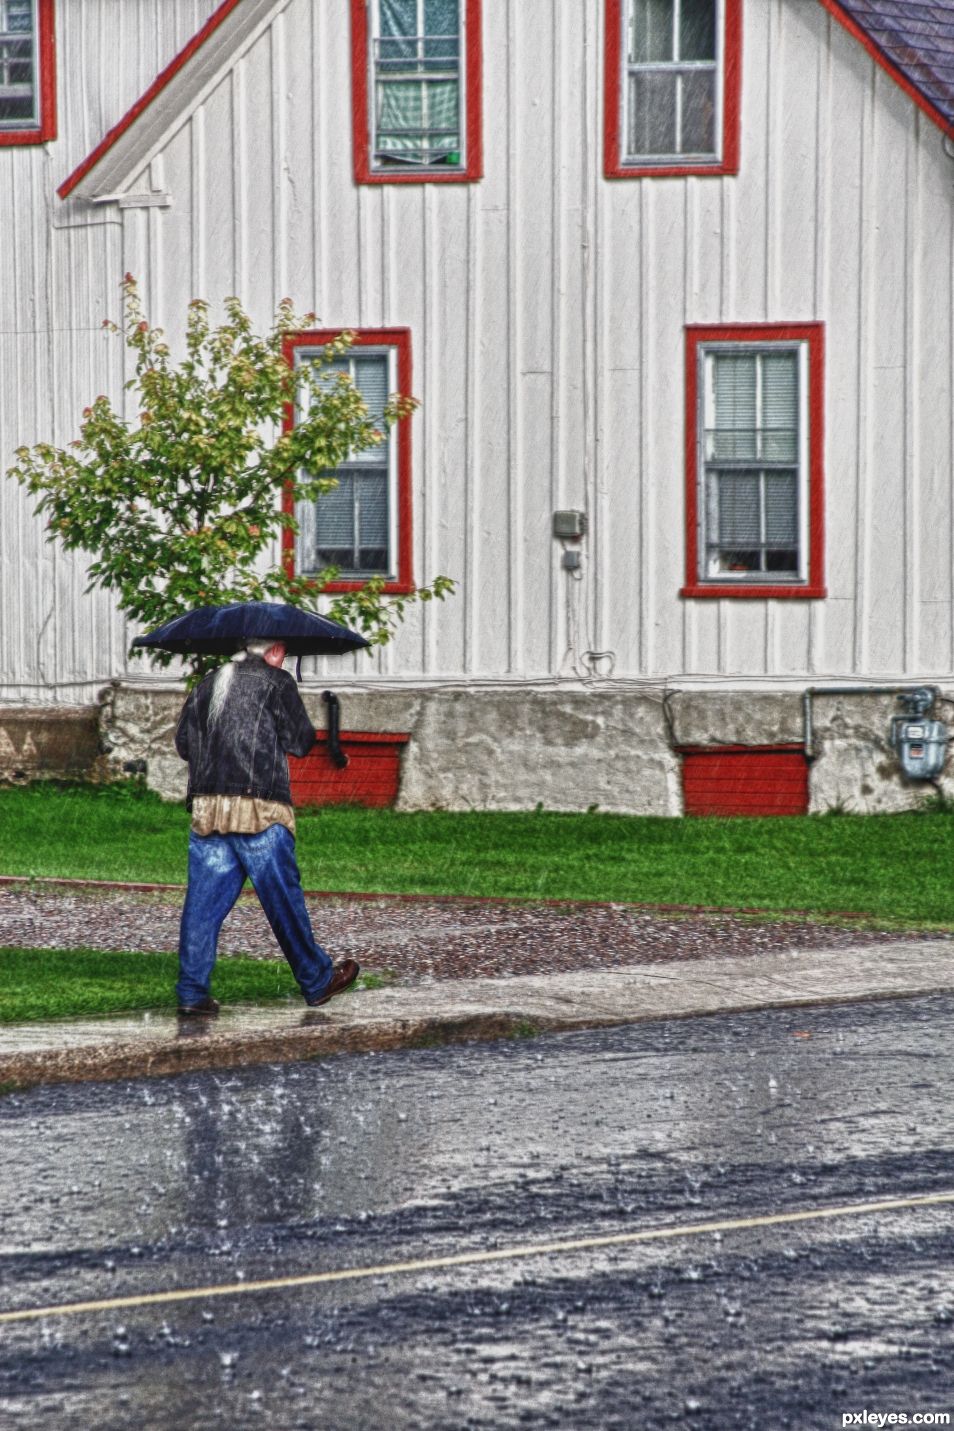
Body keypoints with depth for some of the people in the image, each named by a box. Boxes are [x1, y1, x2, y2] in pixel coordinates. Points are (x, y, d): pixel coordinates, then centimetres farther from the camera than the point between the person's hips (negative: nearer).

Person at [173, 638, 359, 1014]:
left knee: (203, 899, 4)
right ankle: (316, 981, 15)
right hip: (259, 809, -5)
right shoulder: (278, 682, -1)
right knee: (284, 898, 4)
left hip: (206, 808, 5)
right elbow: (299, 742, -3)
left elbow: (183, 742, 15)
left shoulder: (207, 686, 16)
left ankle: (192, 991, 0)